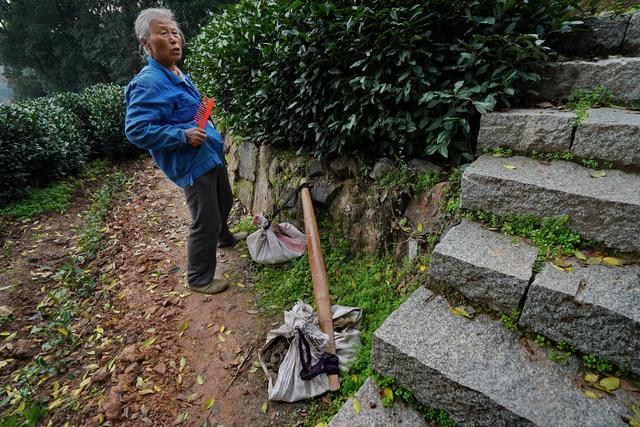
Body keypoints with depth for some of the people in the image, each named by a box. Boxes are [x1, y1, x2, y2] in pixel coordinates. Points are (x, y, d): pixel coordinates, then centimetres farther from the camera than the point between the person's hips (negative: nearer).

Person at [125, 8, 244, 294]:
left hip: (212, 156, 10)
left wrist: (214, 137, 19)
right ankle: (199, 279, 15)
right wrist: (183, 136, -27)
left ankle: (223, 237, 54)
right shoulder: (148, 83, -18)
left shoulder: (178, 76, 12)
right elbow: (136, 130, -24)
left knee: (224, 203, 26)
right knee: (205, 223, -4)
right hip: (193, 164, -10)